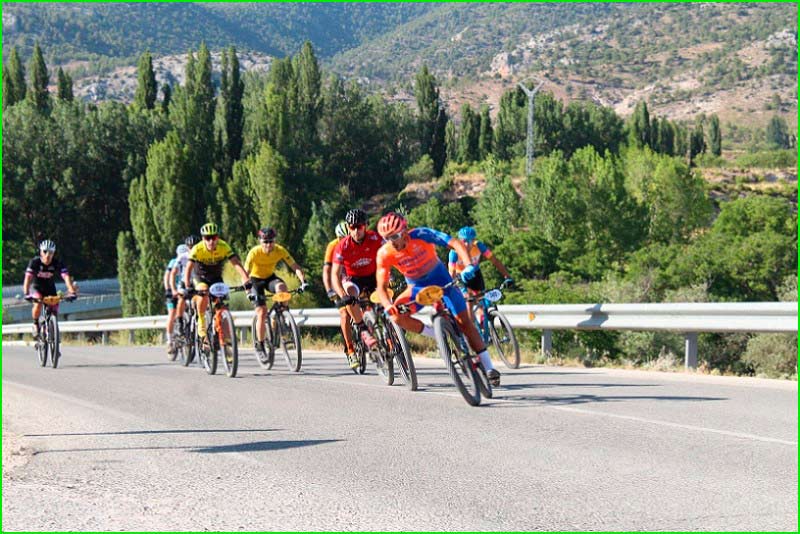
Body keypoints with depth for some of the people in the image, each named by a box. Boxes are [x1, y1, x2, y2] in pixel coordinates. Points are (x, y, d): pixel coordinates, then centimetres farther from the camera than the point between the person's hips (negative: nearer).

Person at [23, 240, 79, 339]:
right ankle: (36, 324, -6)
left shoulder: (57, 263, -23)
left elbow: (66, 277, -31)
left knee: (54, 311, -10)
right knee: (38, 304, -31)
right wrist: (26, 293, -49)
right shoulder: (34, 262, -26)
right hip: (37, 287, -2)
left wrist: (72, 292, -46)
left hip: (50, 287, 2)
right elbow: (28, 278, -34)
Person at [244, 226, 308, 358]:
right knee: (262, 313, -13)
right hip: (256, 279, -2)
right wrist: (248, 291, -44)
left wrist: (303, 281, -37)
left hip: (270, 277, 2)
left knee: (281, 287, -34)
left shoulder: (280, 251, -21)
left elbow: (295, 266, -22)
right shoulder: (255, 252, -27)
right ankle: (259, 344, 2)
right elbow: (245, 272, -30)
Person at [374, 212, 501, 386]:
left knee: (464, 321, -9)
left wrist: (469, 265, -52)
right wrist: (388, 305, -41)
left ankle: (488, 367, -4)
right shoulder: (385, 254, -21)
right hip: (418, 287, 2)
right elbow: (381, 287, -19)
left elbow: (455, 243, -36)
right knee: (397, 315, -24)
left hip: (441, 279, -2)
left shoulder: (420, 235, -29)